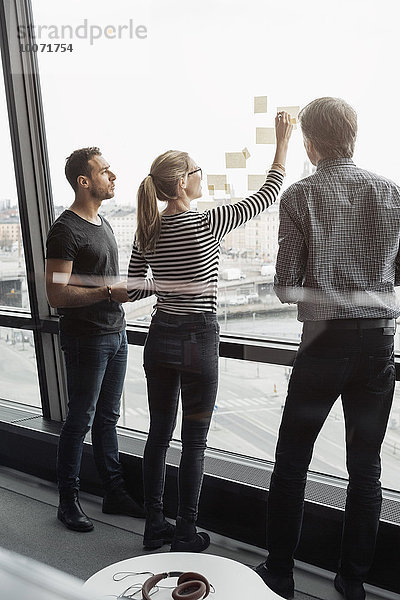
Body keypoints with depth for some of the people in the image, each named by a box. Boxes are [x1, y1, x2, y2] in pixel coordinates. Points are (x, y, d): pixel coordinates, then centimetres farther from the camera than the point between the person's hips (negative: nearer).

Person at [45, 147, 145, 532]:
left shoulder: (102, 223, 15)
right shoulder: (65, 230, -14)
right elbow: (56, 295, -20)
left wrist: (126, 289, 11)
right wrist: (110, 292, -23)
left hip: (115, 334, 8)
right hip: (85, 338, -8)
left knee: (107, 417, 15)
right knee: (80, 420, 3)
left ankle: (115, 493, 27)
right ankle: (68, 501, 21)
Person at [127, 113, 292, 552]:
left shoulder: (147, 232, 1)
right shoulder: (207, 223, -14)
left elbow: (133, 290, 7)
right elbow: (267, 195, -3)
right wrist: (282, 141, 7)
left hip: (159, 337, 6)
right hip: (198, 339, -6)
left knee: (159, 433, 16)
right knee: (194, 441, 8)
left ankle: (154, 526, 31)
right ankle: (185, 537, 22)